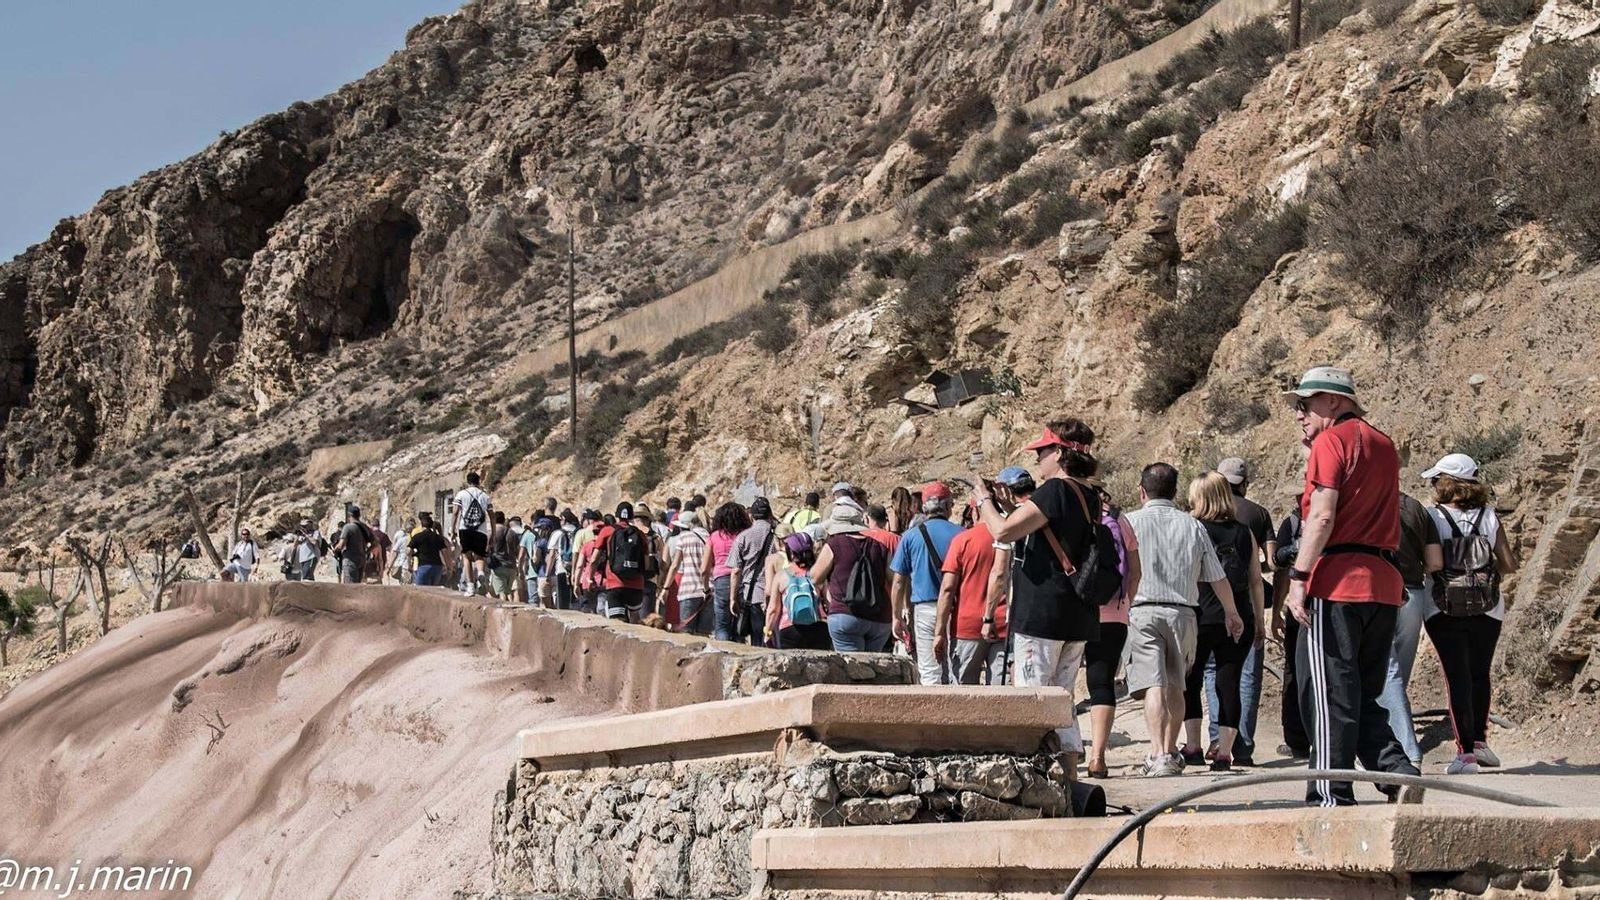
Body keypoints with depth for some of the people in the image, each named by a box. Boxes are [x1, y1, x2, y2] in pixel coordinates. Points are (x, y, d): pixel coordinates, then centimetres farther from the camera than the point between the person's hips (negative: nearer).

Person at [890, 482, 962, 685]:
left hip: (925, 609, 0)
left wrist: (897, 617, 12)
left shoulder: (911, 536, 1)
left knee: (930, 675, 1)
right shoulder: (961, 534, 0)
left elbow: (899, 582, 3)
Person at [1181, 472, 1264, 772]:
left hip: (1202, 620, -2)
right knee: (1229, 683, 4)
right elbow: (1256, 581, 7)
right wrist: (1260, 622, 13)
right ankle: (1224, 752, 2)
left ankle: (1193, 747, 7)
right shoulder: (1244, 533, 5)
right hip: (1239, 620, 2)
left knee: (1190, 680, 12)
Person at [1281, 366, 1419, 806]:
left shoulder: (1331, 441, -6)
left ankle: (1332, 796, -3)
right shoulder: (1383, 444, 20)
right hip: (1384, 582, 8)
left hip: (1337, 581, -8)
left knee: (1329, 694, -4)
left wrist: (1298, 577, -16)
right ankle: (1398, 772, 0)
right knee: (1363, 694, 14)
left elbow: (1322, 515, -15)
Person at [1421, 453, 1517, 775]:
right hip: (1487, 611, 3)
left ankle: (1466, 750, -5)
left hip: (1444, 611, -3)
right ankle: (1479, 741, 25)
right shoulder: (1489, 518, 2)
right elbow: (1509, 565, 1)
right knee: (1480, 674, 19)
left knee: (1458, 677, 0)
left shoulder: (1431, 517, -6)